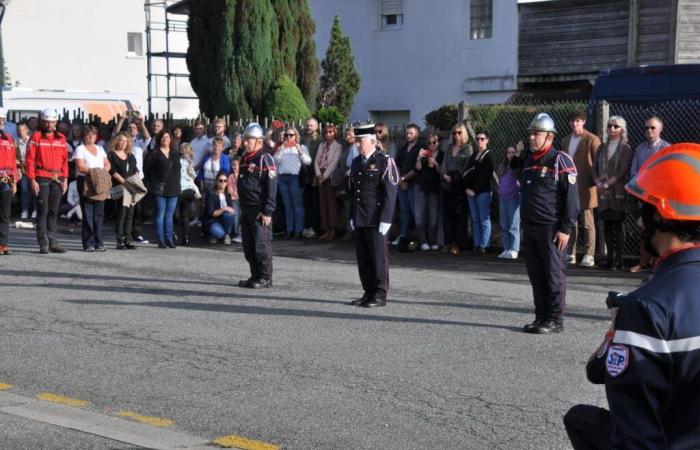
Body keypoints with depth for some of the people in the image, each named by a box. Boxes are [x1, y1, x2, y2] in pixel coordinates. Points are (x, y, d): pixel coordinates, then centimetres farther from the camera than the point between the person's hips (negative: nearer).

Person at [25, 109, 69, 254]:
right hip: (42, 179, -4)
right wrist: (32, 180, -10)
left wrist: (65, 179, 7)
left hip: (57, 179, 4)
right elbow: (30, 159, -3)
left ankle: (53, 242, 11)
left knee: (53, 212, 7)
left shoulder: (61, 138, 12)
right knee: (42, 211, -2)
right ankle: (43, 244, 0)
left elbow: (65, 160, 13)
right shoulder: (36, 138, 1)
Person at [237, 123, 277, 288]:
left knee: (261, 245, -5)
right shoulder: (244, 159, 17)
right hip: (246, 209, 9)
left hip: (260, 211, -9)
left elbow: (271, 187, -16)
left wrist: (267, 211, -20)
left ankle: (265, 278, 2)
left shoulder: (264, 159, -11)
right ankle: (255, 276, 20)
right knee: (248, 246, 11)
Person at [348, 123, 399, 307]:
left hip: (376, 220, -7)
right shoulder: (356, 162, 15)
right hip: (359, 219, 7)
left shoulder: (385, 161, -7)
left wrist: (385, 219, -16)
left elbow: (390, 193, -11)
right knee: (363, 258, 9)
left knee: (379, 257, -2)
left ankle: (380, 295, 4)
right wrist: (352, 216, 14)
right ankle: (369, 292, 17)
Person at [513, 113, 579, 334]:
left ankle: (555, 320, 3)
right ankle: (541, 317, 19)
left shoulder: (560, 160, -9)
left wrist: (566, 229, -16)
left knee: (554, 274, -3)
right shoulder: (527, 159, 15)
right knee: (535, 274, 11)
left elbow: (571, 197, -12)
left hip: (551, 229, -8)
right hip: (529, 228, 8)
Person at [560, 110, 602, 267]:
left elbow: (598, 164, -5)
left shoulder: (592, 140, -4)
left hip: (585, 188, -6)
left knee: (588, 223, -2)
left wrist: (595, 182, -10)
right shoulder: (565, 141, 16)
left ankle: (589, 256, 0)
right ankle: (570, 254, 15)